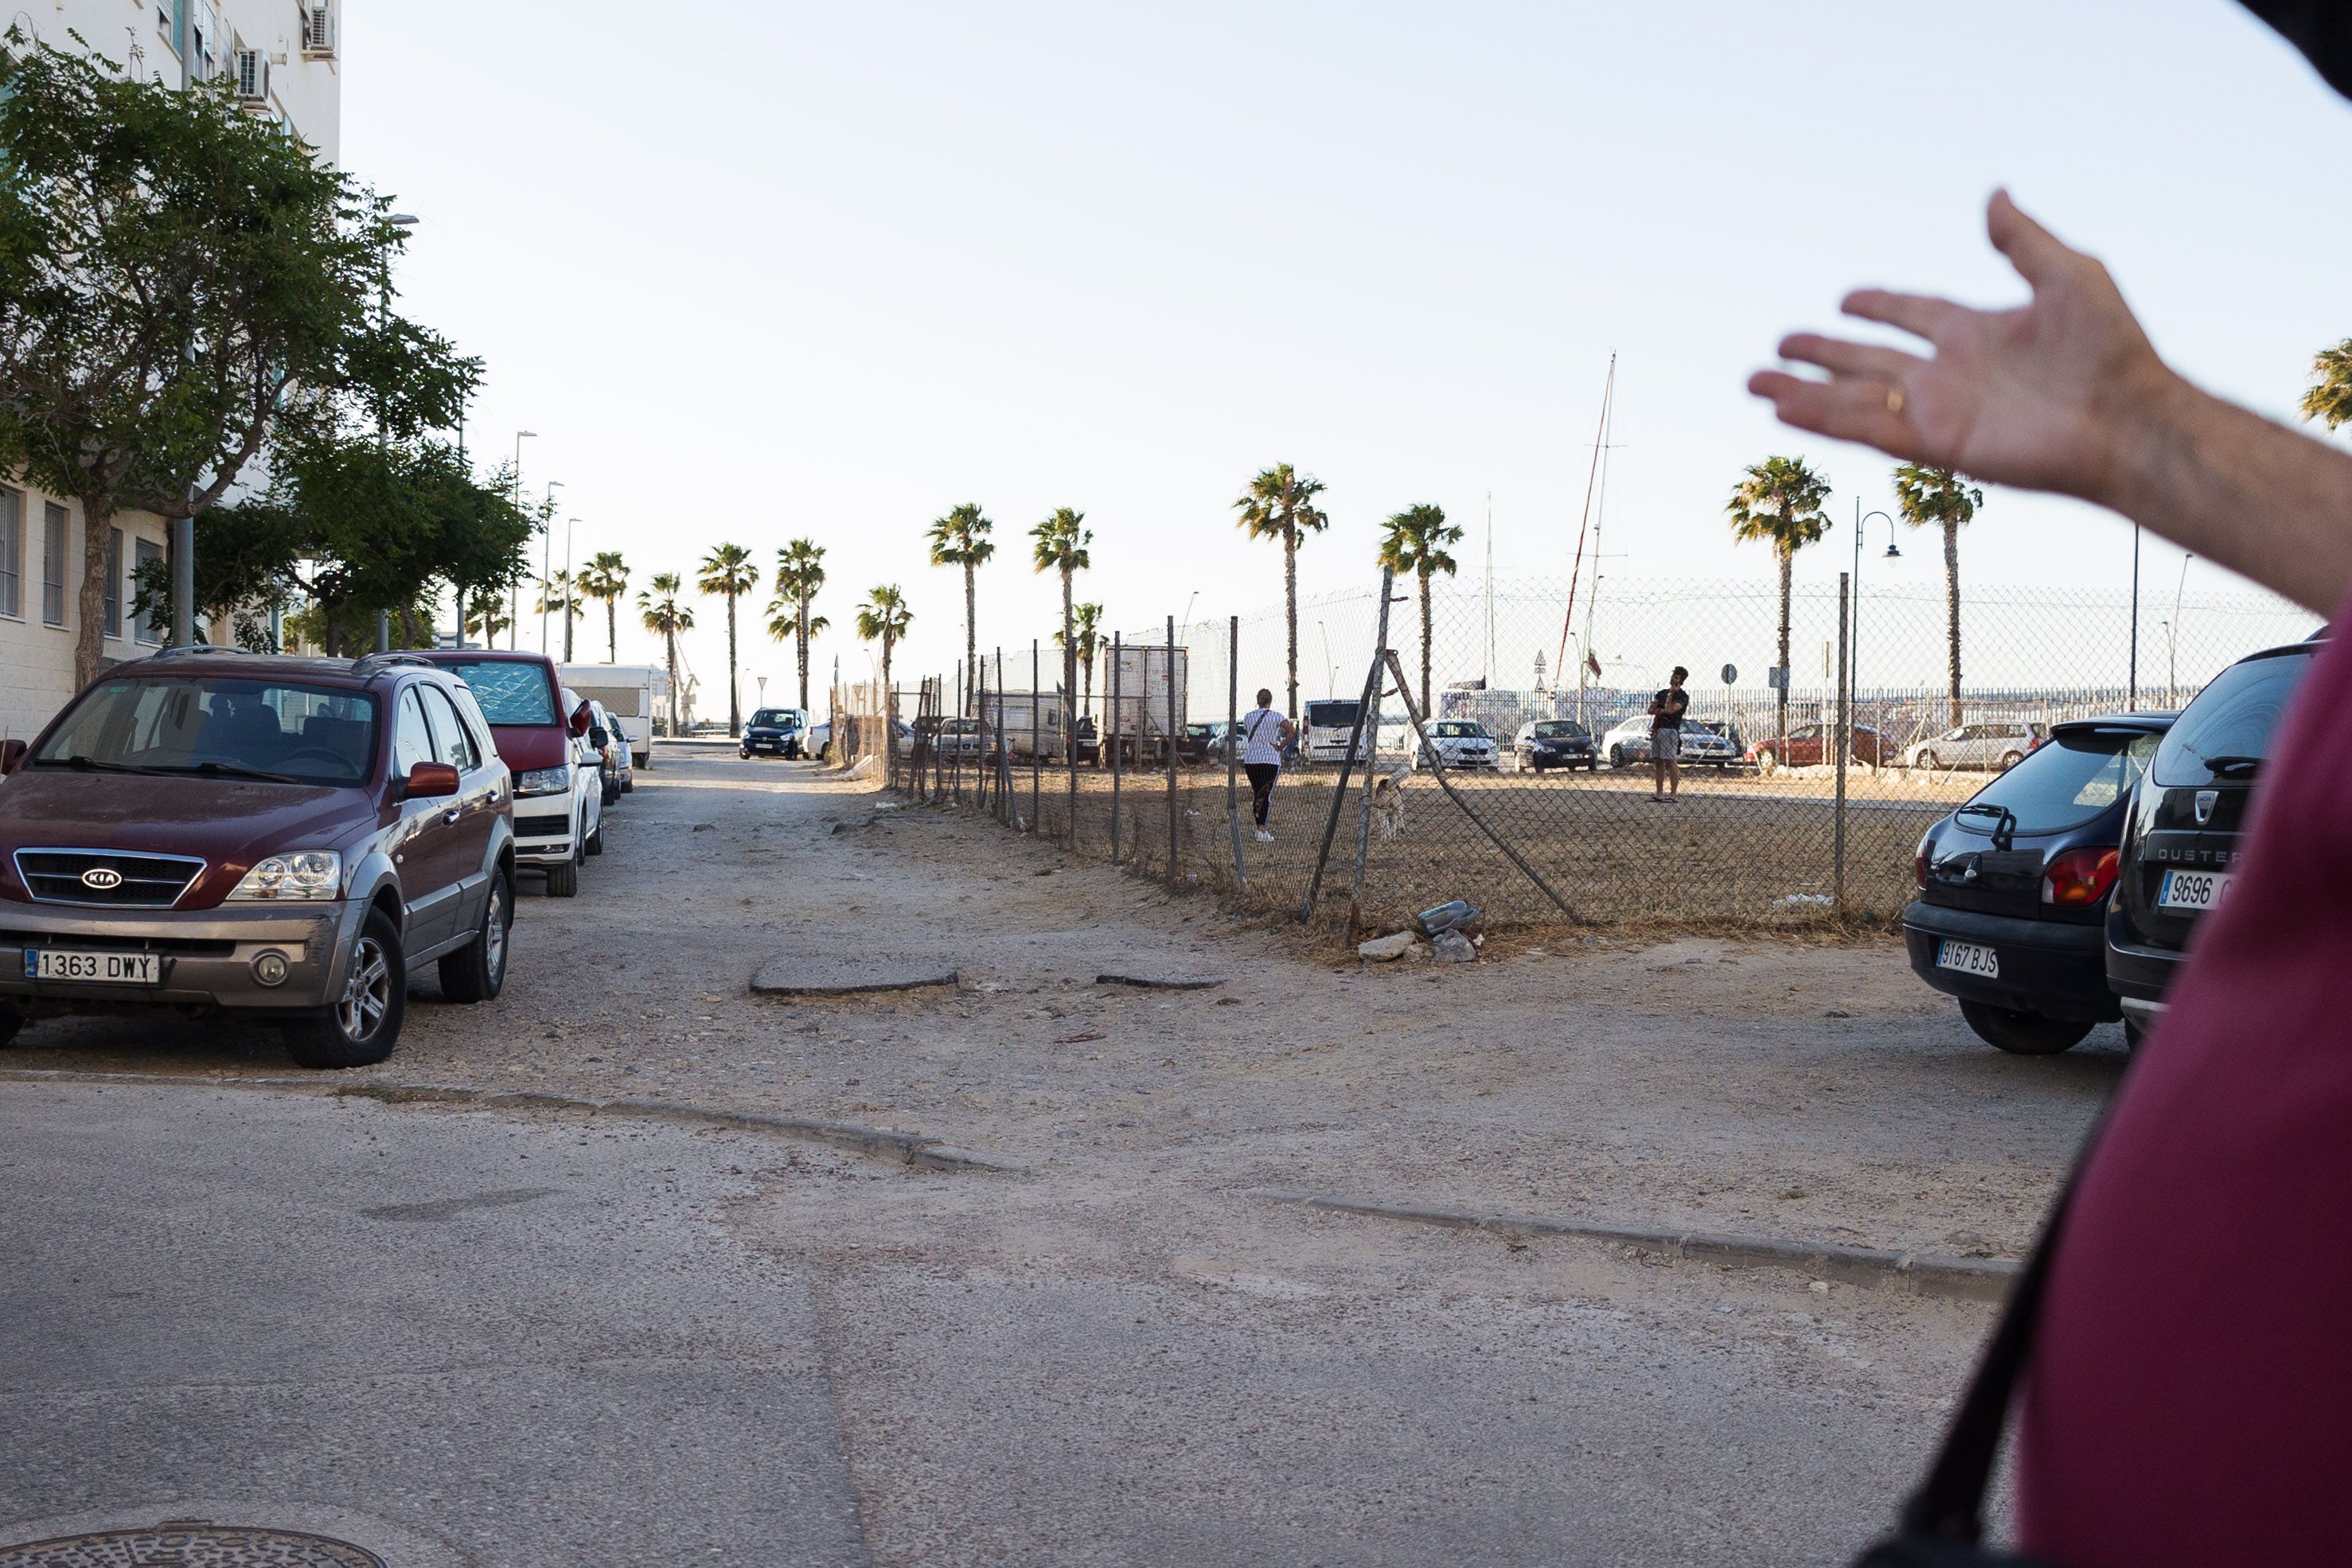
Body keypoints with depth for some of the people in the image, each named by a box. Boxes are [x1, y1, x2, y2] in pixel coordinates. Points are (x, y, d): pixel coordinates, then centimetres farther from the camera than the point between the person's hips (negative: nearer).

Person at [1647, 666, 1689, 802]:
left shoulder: (1683, 696, -1)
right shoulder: (1662, 693, 20)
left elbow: (1670, 709, -16)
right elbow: (1651, 710, 11)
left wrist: (1671, 694, -2)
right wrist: (1664, 711, -6)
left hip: (1670, 730, -7)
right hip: (1657, 730, 7)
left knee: (1671, 762, -11)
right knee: (1658, 763, 7)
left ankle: (1674, 792, -12)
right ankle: (1659, 792, 9)